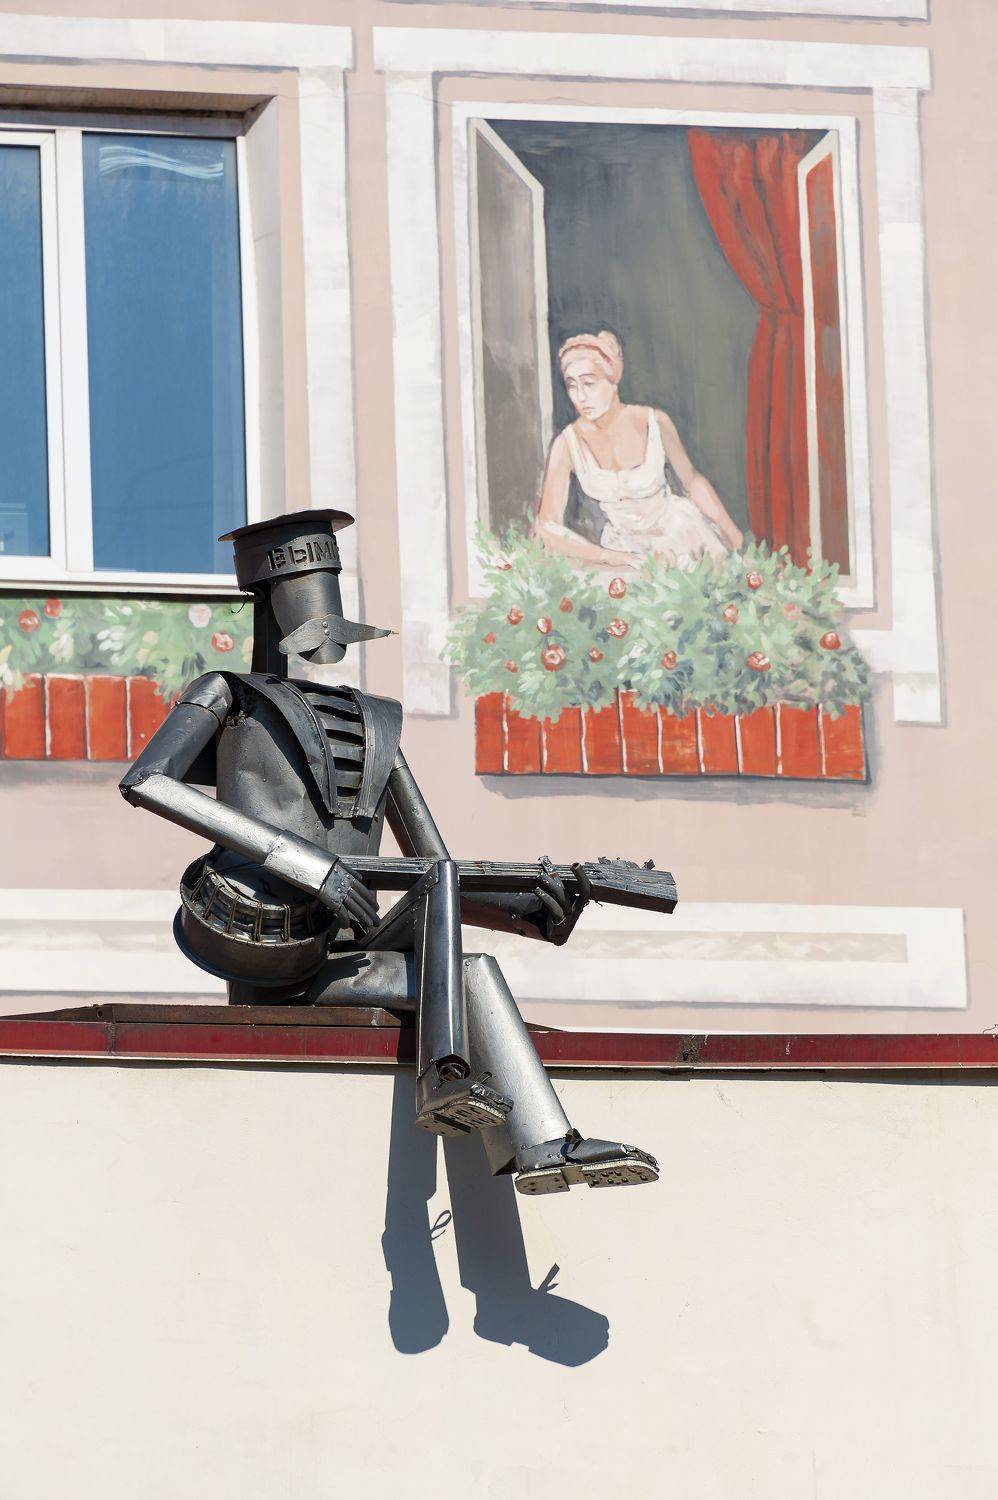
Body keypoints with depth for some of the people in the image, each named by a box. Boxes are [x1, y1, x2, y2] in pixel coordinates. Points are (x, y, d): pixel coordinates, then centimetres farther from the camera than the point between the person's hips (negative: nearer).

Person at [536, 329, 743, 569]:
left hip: (677, 529, -1)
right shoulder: (568, 444, -14)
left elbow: (693, 481, 4)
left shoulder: (654, 423, -13)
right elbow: (549, 527, -16)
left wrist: (733, 534, 1)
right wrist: (610, 558, -26)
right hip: (623, 546, 1)